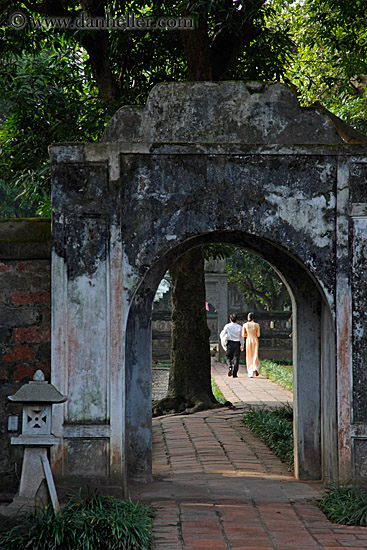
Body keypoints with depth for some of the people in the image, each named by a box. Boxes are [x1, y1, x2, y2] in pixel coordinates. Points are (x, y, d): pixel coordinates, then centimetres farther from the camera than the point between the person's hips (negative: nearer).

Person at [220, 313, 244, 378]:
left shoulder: (227, 326, 1)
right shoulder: (239, 327, 3)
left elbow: (222, 335, 1)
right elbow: (241, 337, -4)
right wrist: (242, 345, -6)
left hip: (230, 343, 0)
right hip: (237, 343, 1)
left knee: (228, 357, 12)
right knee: (236, 358, 3)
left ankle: (230, 367, -17)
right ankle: (235, 374, -1)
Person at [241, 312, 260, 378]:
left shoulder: (245, 325, -1)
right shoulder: (257, 325, -3)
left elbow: (243, 335, 1)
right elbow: (258, 335, -2)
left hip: (248, 341, 0)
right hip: (255, 341, 0)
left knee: (249, 357, 7)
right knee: (255, 356, 10)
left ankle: (250, 373, 4)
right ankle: (255, 368, -16)